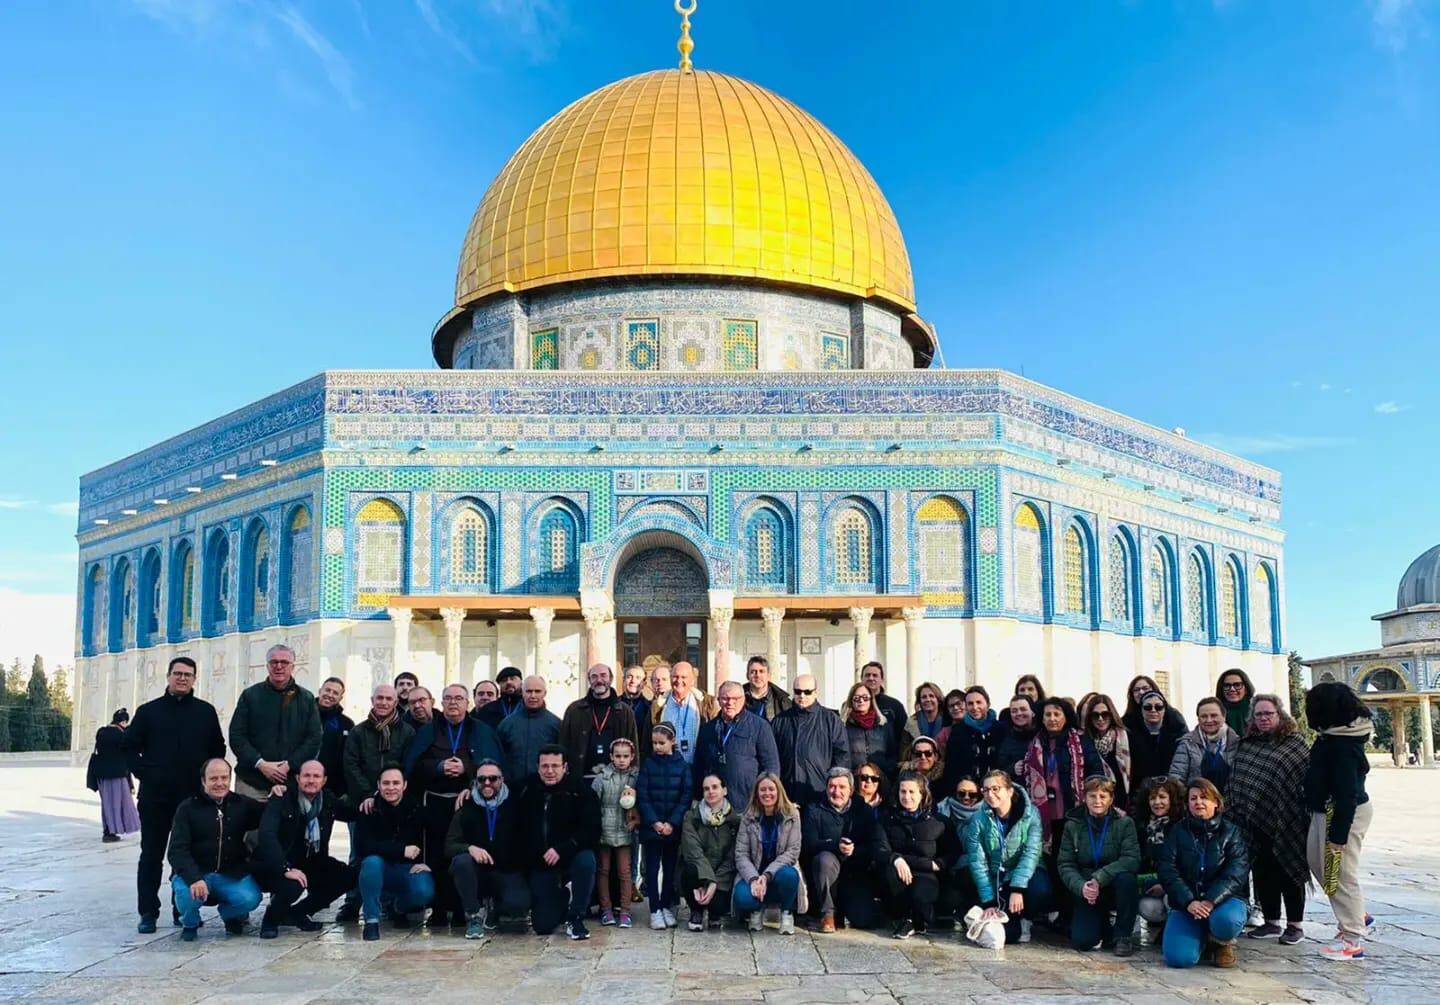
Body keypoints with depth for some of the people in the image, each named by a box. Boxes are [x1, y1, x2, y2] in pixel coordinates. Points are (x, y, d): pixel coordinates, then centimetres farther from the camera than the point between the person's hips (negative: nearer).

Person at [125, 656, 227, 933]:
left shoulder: (206, 711, 9)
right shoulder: (149, 711, 5)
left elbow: (218, 749, 14)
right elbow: (130, 748, 6)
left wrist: (206, 777, 3)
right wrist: (144, 774, -5)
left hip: (194, 795, 1)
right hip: (155, 795, -1)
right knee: (152, 854, 3)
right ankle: (148, 912, 9)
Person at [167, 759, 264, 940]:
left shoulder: (241, 804, 8)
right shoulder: (187, 808, -3)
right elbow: (177, 850, -12)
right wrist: (194, 879, -27)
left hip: (231, 874, 2)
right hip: (195, 873, -2)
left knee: (250, 899, -26)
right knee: (188, 894, -35)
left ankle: (231, 915, 13)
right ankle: (190, 923, 3)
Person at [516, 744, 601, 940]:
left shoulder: (582, 792, -10)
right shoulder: (528, 790, 0)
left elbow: (591, 832, -18)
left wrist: (562, 849, -30)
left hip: (570, 858, -2)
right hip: (538, 865, 2)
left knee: (586, 860, -37)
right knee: (543, 926, -7)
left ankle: (575, 918, -15)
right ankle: (561, 899, 30)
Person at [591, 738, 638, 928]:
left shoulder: (636, 777, 1)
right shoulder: (602, 776, -3)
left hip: (625, 830, 0)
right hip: (603, 829, 0)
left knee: (625, 871, 2)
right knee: (603, 870, 7)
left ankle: (625, 911, 8)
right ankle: (606, 909, 16)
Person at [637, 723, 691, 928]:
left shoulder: (682, 765, 0)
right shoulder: (648, 764, 0)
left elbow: (686, 797, -3)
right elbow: (642, 796, -4)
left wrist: (672, 823, -12)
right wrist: (654, 822, -13)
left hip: (673, 827, 1)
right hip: (651, 826, 0)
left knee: (670, 868, 8)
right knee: (652, 868, 1)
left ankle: (667, 907, 18)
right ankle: (655, 910, 5)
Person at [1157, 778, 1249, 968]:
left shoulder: (1230, 832, 3)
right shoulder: (1178, 831, 6)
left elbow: (1235, 873, -10)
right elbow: (1167, 870, -4)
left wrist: (1211, 901, -25)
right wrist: (1188, 902, -20)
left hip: (1222, 899, -1)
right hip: (1186, 901, 1)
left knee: (1227, 920, -38)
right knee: (1178, 957, -21)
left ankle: (1222, 943, 1)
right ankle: (1201, 935, 16)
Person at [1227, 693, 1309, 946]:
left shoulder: (1294, 745, -4)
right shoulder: (1246, 746, 12)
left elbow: (1307, 782, -9)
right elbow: (1234, 782, 15)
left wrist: (1306, 818, -14)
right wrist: (1233, 815, 11)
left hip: (1285, 825, -5)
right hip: (1254, 824, 5)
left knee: (1289, 873, 4)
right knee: (1262, 874, 10)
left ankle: (1295, 924, 16)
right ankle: (1271, 922, 22)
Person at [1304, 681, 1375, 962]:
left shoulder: (1341, 745, -23)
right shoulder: (1333, 738, 7)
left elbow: (1347, 794, -24)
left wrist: (1338, 834, -22)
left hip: (1342, 815, -10)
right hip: (1327, 813, 10)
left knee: (1341, 873, -2)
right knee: (1319, 864, 19)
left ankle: (1353, 941, 8)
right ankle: (1356, 916, 33)